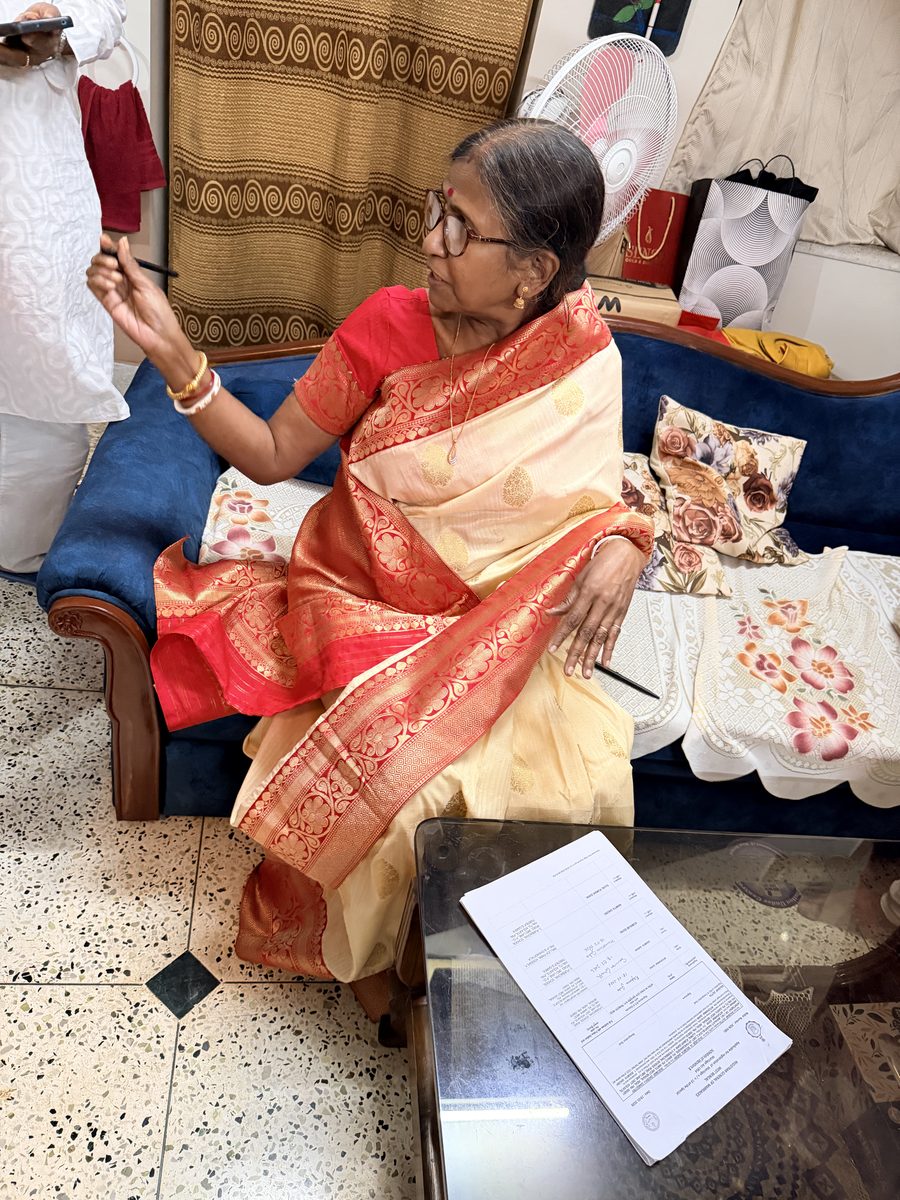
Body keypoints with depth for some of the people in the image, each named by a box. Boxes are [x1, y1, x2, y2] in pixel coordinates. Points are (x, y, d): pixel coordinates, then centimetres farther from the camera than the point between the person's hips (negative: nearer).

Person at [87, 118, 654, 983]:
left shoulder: (581, 364, -6)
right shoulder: (390, 324, -6)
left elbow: (591, 504, 2)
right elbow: (271, 456, -2)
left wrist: (620, 542, -23)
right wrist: (170, 349, -13)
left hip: (491, 625, 0)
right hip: (358, 603, 1)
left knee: (582, 782, -23)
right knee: (404, 774, -24)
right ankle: (345, 944, 9)